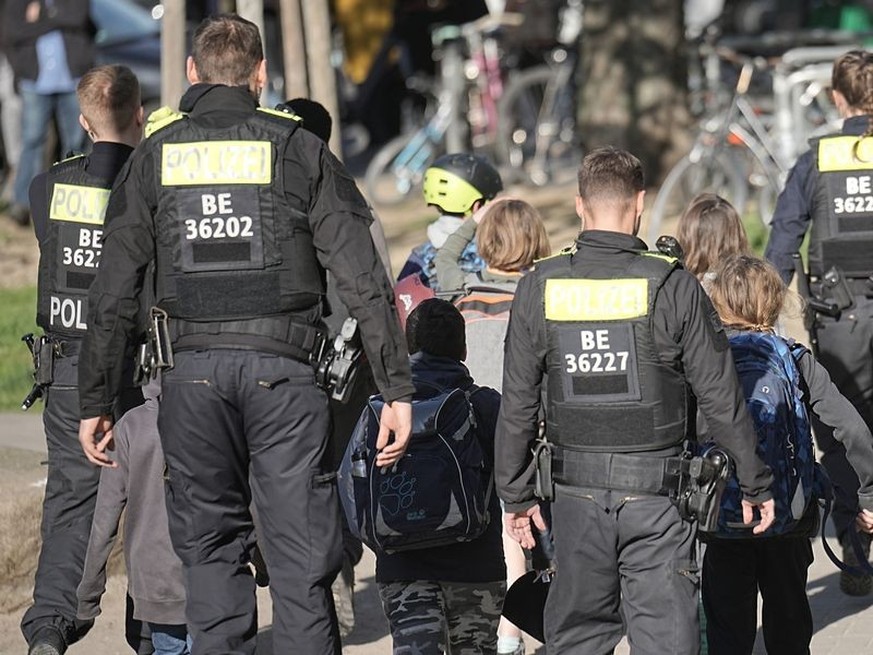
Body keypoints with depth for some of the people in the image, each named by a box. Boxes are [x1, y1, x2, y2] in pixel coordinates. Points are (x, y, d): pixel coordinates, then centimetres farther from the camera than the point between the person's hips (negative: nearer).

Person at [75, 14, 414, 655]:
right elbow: (364, 280, -3)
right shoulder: (300, 150, 3)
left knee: (210, 549, 11)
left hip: (192, 369, 1)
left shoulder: (156, 155, 8)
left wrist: (96, 401, 13)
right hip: (283, 368, -1)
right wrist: (397, 389, -1)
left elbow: (113, 294, 6)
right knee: (301, 554, 0)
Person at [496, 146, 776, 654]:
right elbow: (721, 399, -4)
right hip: (656, 497, -3)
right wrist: (756, 484, 7)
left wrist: (517, 495, 14)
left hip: (576, 494, 3)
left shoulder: (539, 289, -1)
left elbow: (518, 404, 4)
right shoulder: (672, 288, -8)